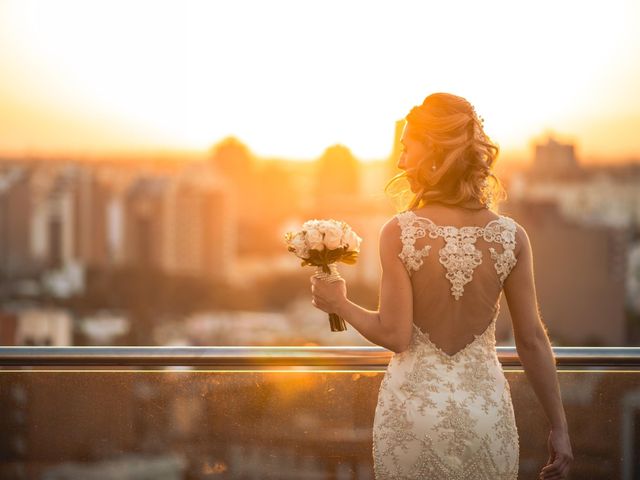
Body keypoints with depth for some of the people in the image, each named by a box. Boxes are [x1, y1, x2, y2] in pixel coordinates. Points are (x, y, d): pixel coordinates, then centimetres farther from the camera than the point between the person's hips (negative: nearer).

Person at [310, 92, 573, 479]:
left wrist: (339, 304, 5)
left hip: (413, 405, -1)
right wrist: (559, 427, 5)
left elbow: (394, 335, -13)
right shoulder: (511, 236, -6)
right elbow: (533, 339, -3)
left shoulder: (399, 233, -12)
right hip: (486, 404, 1)